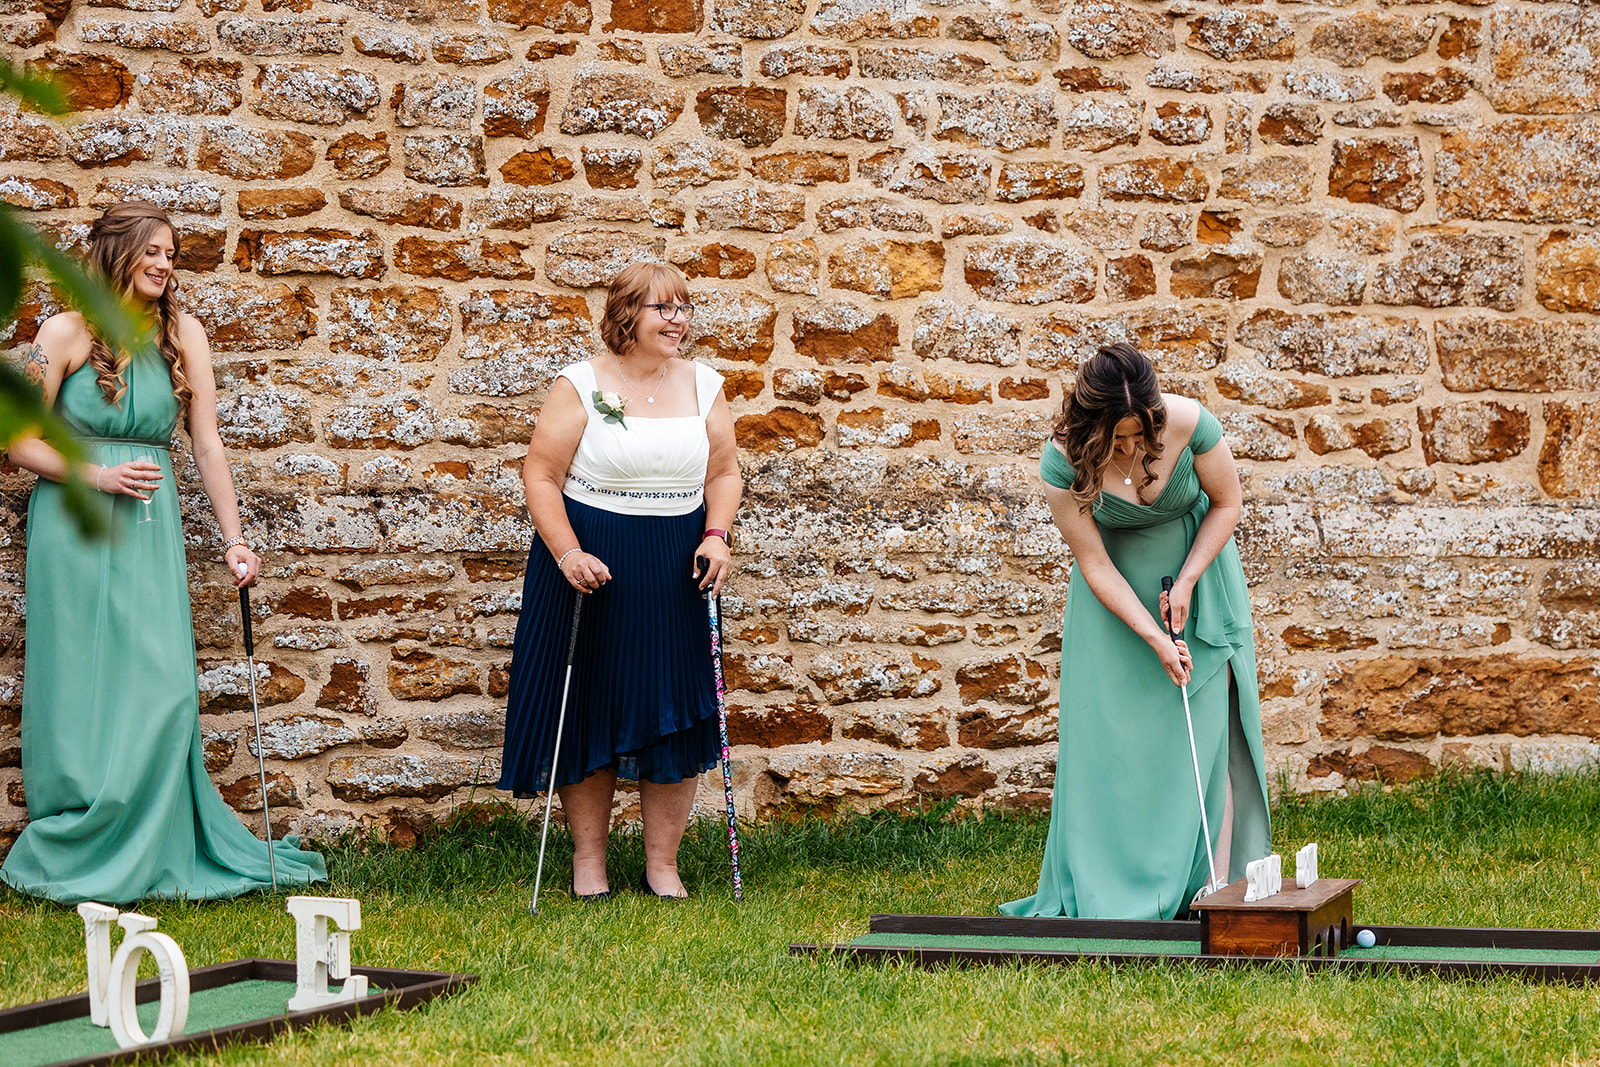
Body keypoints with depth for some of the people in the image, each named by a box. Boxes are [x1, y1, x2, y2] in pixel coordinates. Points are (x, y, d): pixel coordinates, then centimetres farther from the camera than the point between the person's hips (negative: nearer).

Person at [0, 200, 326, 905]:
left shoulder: (182, 335, 5)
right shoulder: (67, 334, -4)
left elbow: (207, 443, 5)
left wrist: (233, 538, 2)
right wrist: (98, 475, -13)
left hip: (150, 530, 3)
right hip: (73, 527, -3)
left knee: (160, 687, -4)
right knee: (77, 691, 0)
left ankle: (152, 852, 5)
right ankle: (70, 858, 11)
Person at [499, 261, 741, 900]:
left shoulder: (703, 387, 7)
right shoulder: (580, 386, -6)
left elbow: (725, 472, 12)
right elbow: (541, 476, -7)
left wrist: (716, 536, -6)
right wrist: (568, 554, -18)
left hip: (676, 577, 3)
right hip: (591, 571, -3)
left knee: (672, 717, 3)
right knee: (587, 710, 3)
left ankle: (663, 865, 13)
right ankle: (589, 859, 17)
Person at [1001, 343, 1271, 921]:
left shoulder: (1189, 423, -25)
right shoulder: (1064, 461, -26)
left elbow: (1227, 502, -8)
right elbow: (1094, 564, -19)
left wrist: (1187, 581, -18)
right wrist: (1155, 638, -24)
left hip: (1198, 567, 1)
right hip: (1118, 588, 0)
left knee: (1207, 718, -7)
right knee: (1110, 723, -5)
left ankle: (1212, 882, -7)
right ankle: (1108, 886, 0)